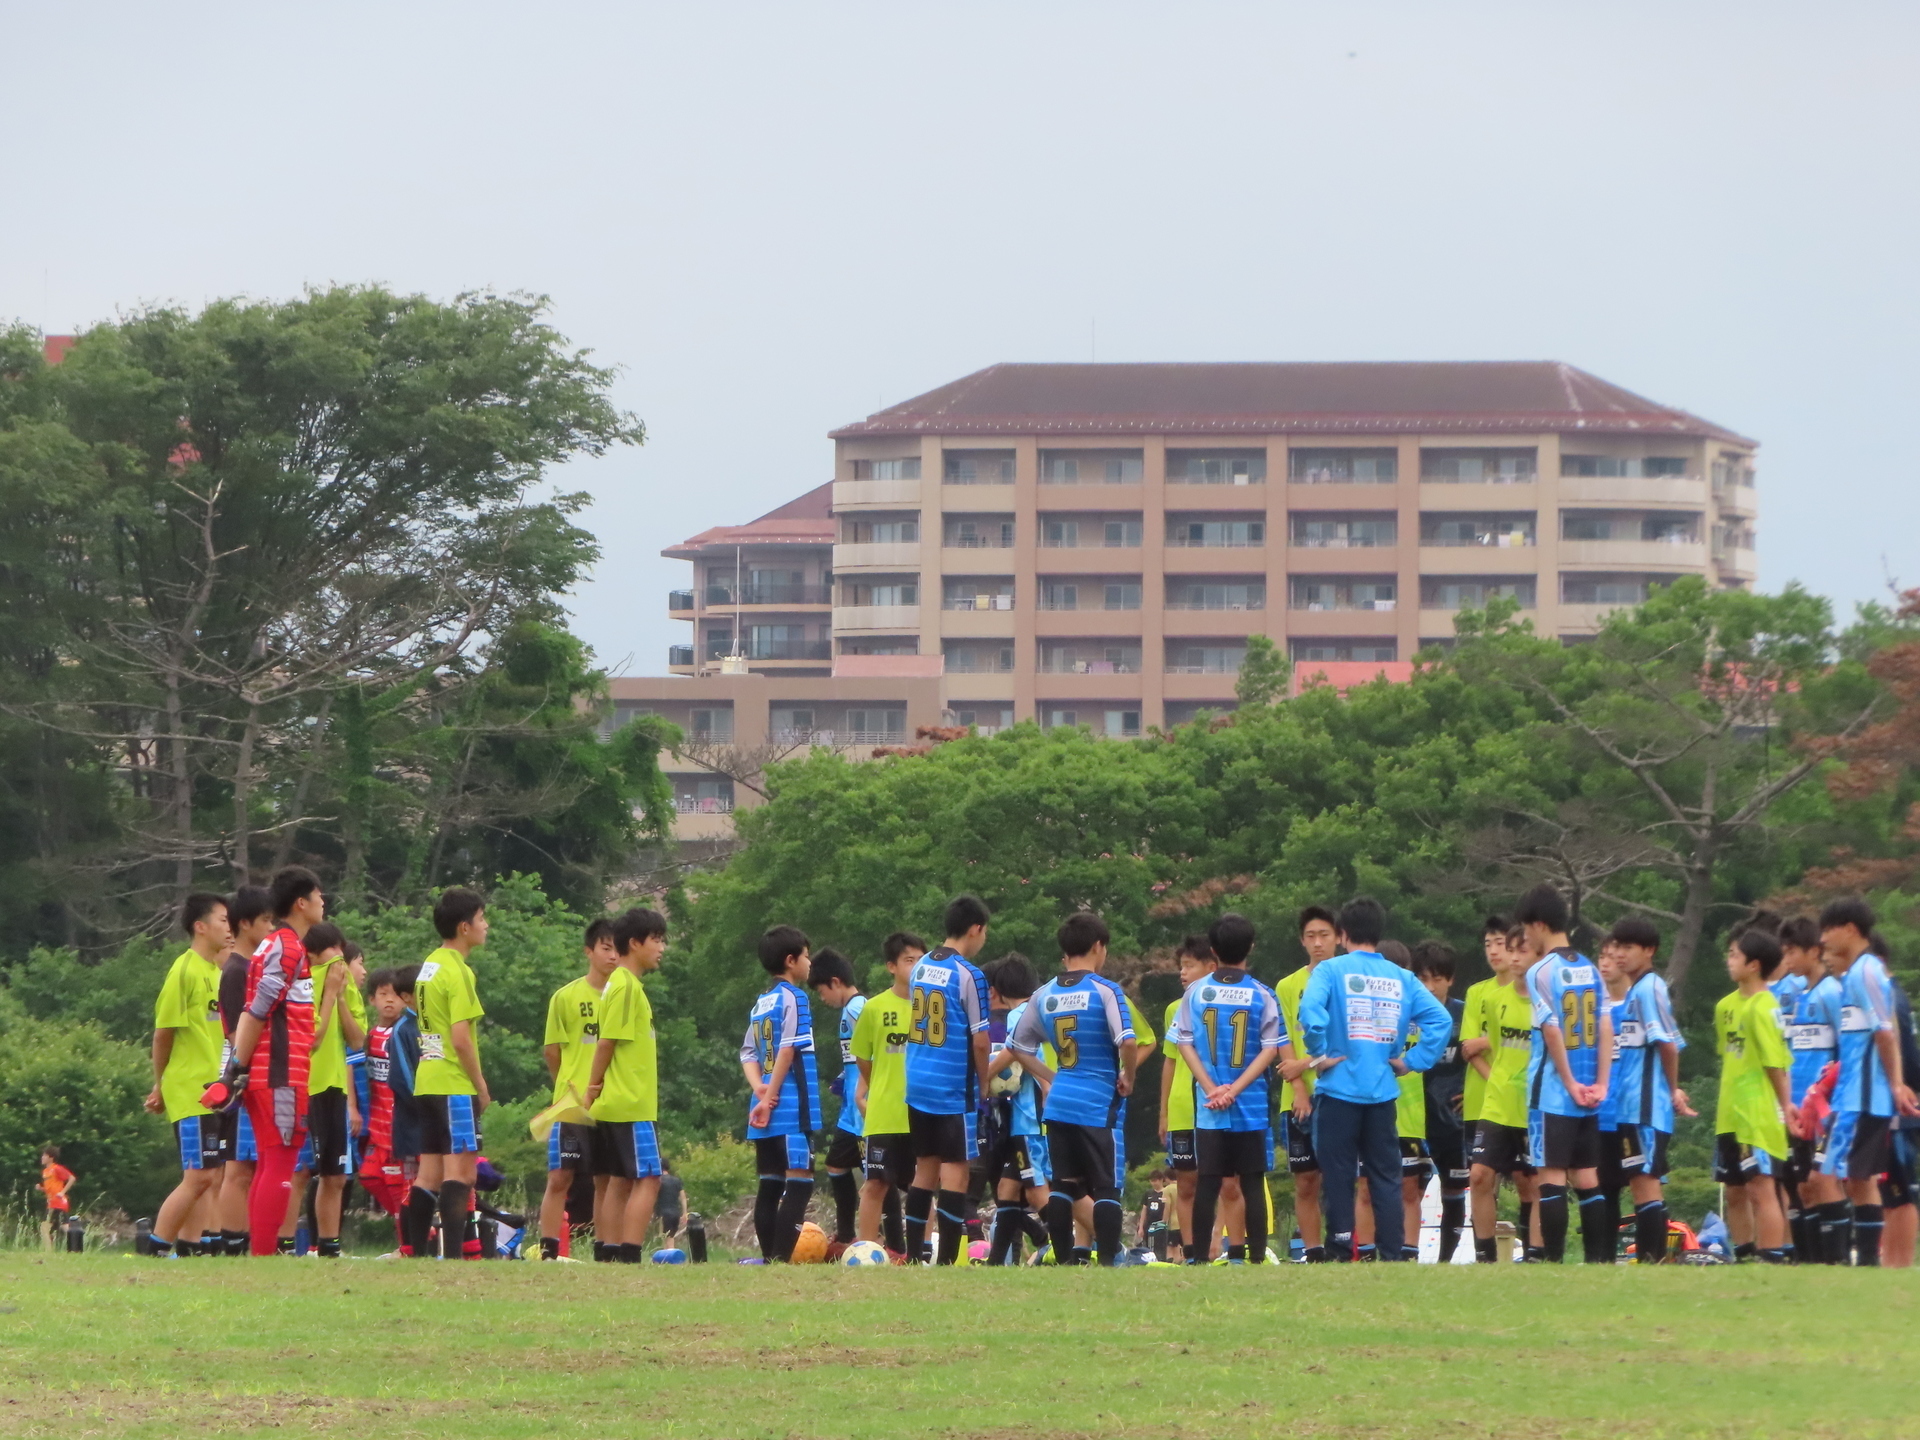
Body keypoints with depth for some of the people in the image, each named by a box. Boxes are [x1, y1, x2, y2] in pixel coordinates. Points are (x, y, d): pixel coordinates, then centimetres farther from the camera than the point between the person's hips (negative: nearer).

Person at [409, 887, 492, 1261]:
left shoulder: (430, 965, 14)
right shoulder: (458, 971, -13)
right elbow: (461, 1038, -19)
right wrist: (481, 1085, -8)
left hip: (427, 1083, 9)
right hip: (455, 1085, -9)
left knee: (429, 1174, 10)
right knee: (460, 1172, -11)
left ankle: (416, 1254, 9)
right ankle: (453, 1255, -19)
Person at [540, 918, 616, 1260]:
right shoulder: (566, 997, -1)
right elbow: (551, 1051, 4)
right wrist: (570, 1089, 4)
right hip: (572, 1105, -3)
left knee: (608, 1180, 7)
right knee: (560, 1178, -6)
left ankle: (604, 1254, 13)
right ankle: (549, 1253, -4)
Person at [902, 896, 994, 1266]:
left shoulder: (920, 968, 9)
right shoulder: (968, 975, -13)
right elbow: (980, 1041, -14)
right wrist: (984, 1084, 2)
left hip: (916, 1086, 7)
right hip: (954, 1090, -7)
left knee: (925, 1168, 13)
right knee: (955, 1171, -4)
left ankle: (913, 1256, 11)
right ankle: (946, 1261, -7)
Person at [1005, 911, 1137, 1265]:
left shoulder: (1045, 994, 8)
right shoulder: (1105, 991, -10)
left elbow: (1017, 1046, 15)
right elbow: (1127, 1041, -21)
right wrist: (1127, 1079, -4)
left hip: (1059, 1103, 5)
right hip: (1098, 1104, -5)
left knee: (1063, 1184, 11)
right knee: (1107, 1187, -2)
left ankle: (1062, 1261, 10)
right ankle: (1108, 1262, -8)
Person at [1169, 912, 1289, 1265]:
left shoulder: (1195, 992, 1)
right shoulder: (1262, 995, -2)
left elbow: (1184, 1044, -1)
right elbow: (1271, 1050, -6)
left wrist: (1212, 1089, -4)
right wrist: (1235, 1089, -8)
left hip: (1207, 1107, 1)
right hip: (1252, 1106, -1)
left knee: (1207, 1184, 3)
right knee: (1253, 1184, 2)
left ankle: (1199, 1258, 0)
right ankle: (1256, 1257, -1)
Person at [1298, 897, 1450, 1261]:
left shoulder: (1332, 970, -5)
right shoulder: (1400, 978, 7)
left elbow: (1311, 1010, -23)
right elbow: (1440, 1019, -1)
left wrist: (1318, 1055, -11)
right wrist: (1411, 1061, 3)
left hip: (1339, 1090, -3)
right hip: (1383, 1092, 3)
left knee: (1338, 1178, 2)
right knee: (1386, 1180, 7)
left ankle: (1340, 1257, 0)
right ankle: (1393, 1257, 4)